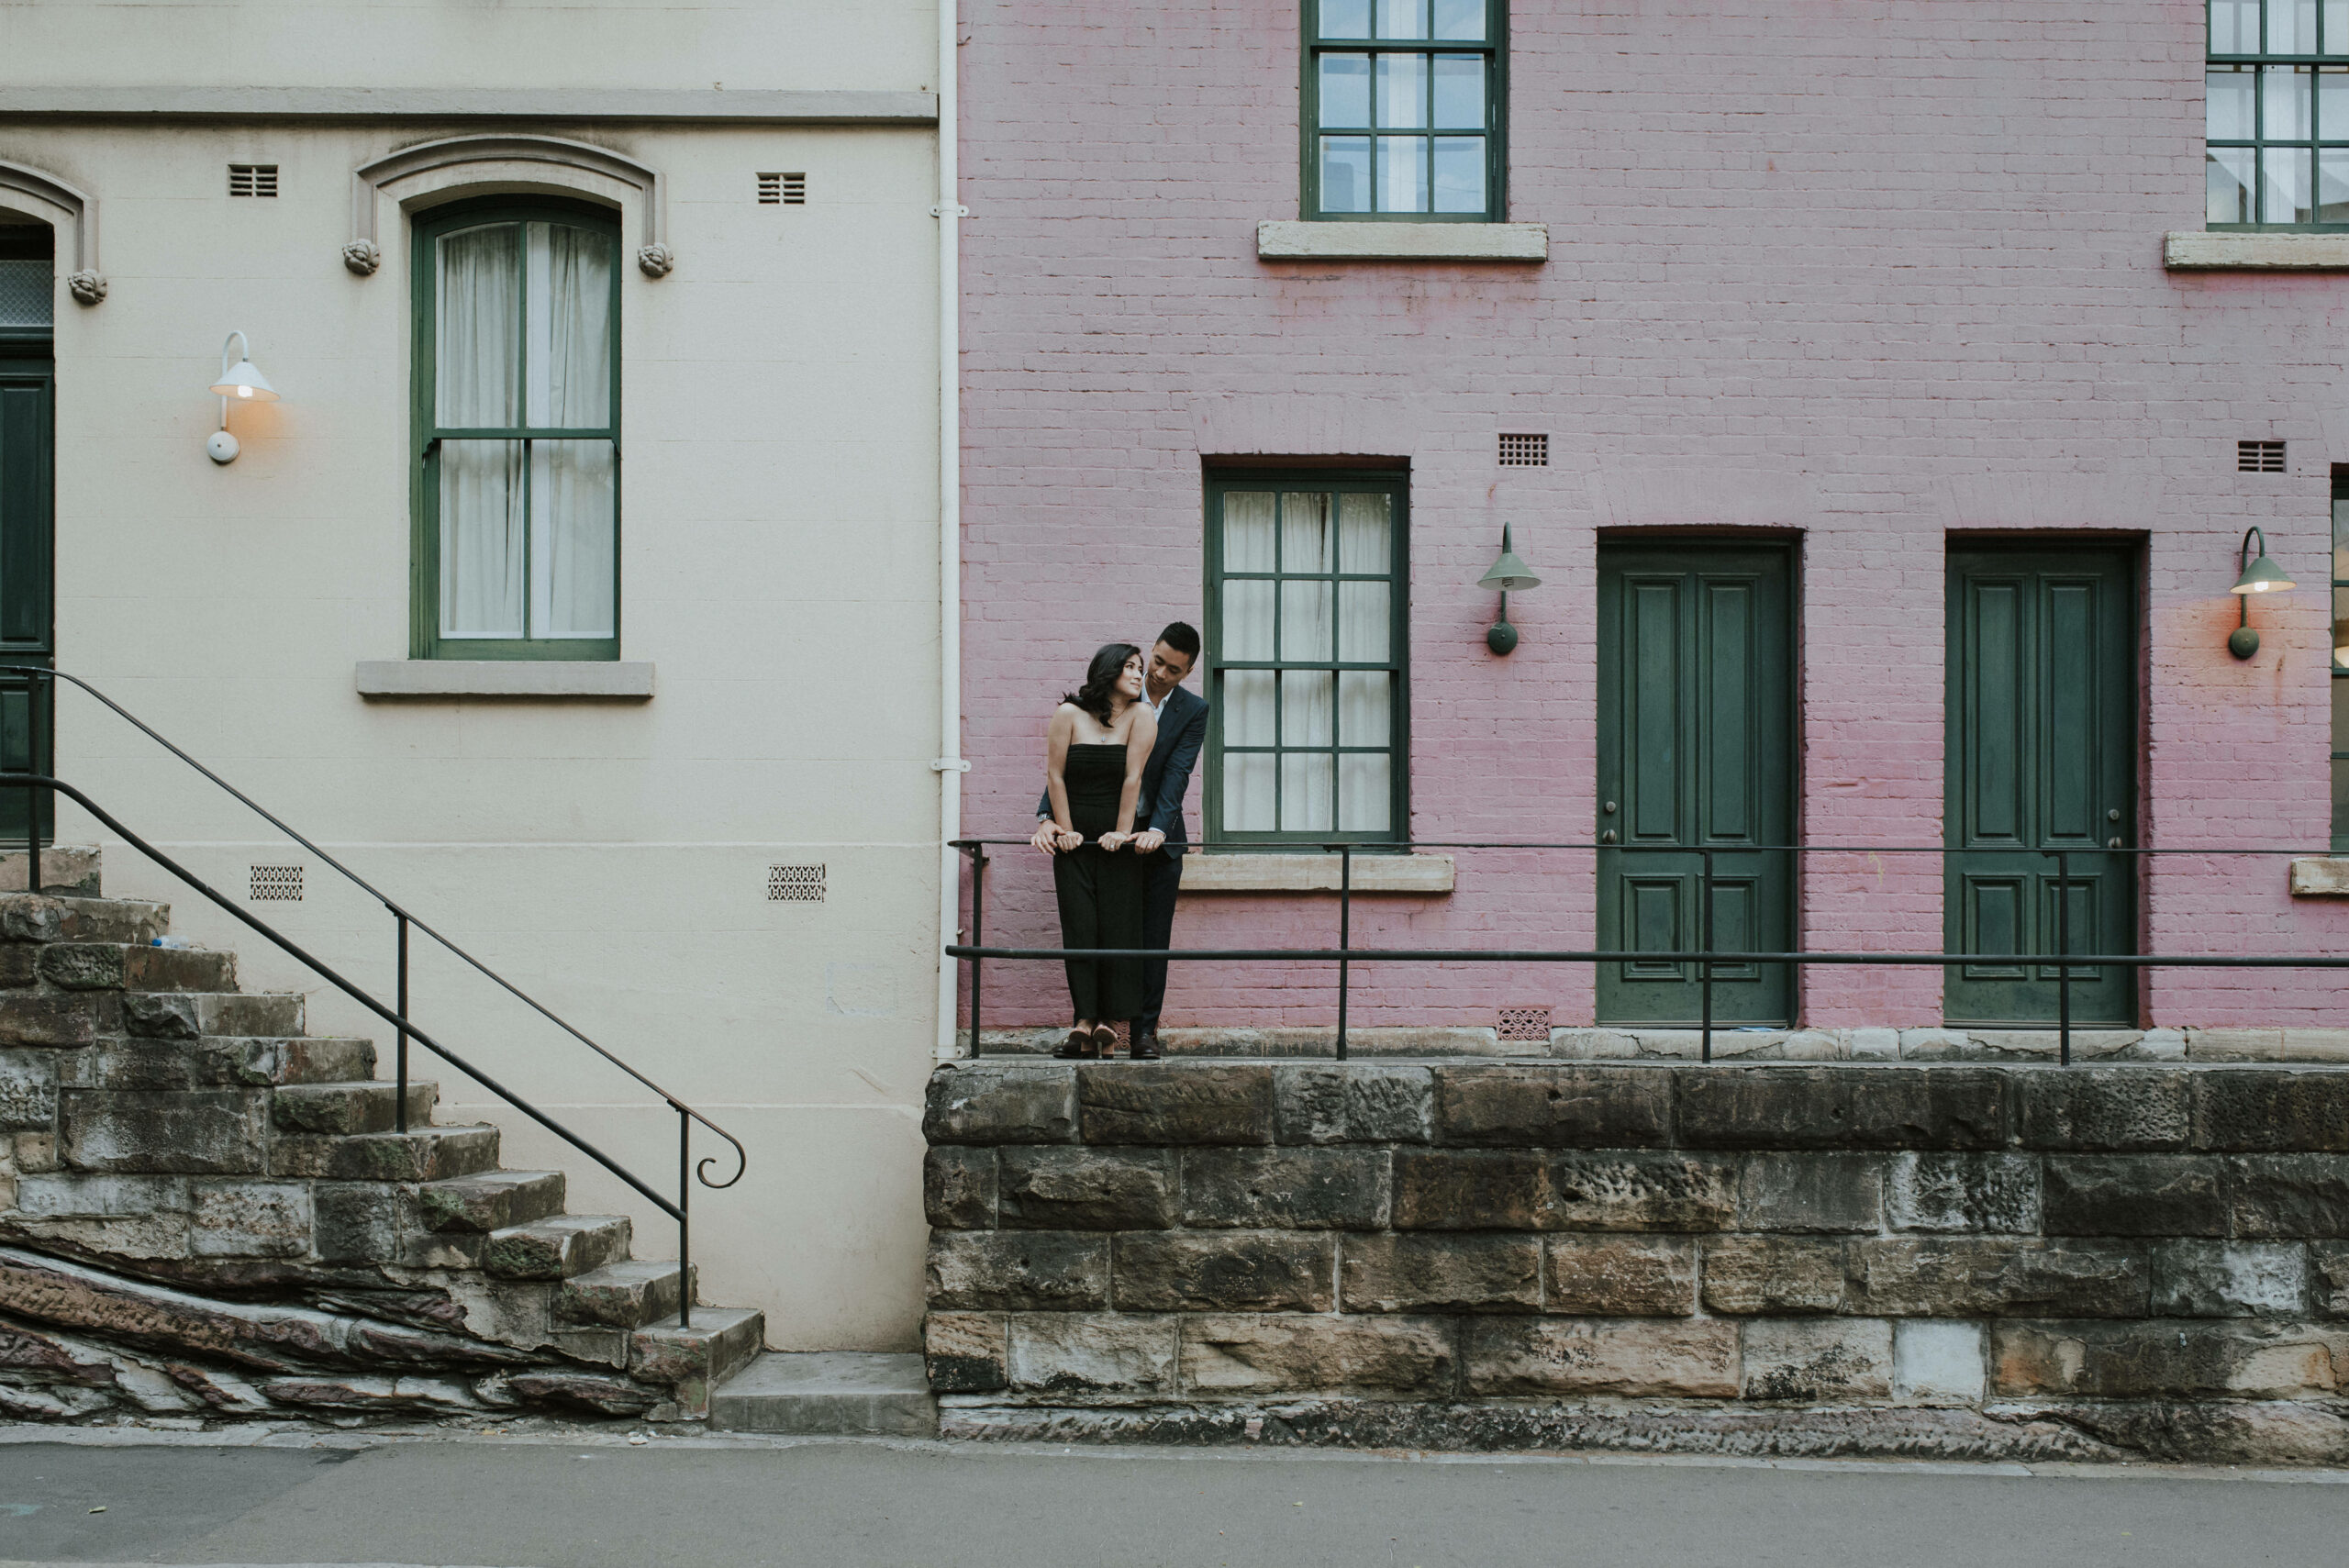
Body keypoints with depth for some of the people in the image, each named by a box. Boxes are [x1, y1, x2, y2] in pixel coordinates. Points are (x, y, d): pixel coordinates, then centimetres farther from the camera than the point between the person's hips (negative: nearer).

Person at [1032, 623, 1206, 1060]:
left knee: (1153, 940, 4)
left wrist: (1157, 831, -26)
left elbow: (1177, 774, -12)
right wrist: (1047, 817, -22)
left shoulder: (1194, 711, -1)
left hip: (1159, 839, 1)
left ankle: (1145, 1030, 10)